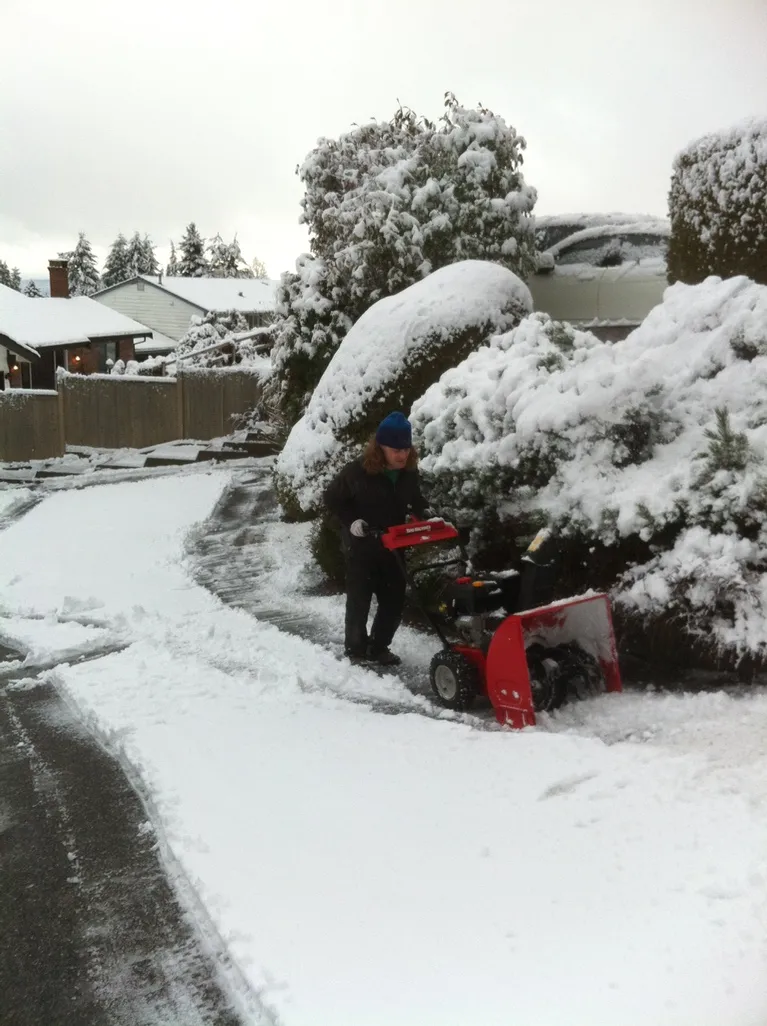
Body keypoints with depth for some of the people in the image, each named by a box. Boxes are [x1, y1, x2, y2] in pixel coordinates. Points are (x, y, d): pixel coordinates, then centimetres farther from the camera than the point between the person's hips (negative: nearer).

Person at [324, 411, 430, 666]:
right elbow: (332, 498, -10)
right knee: (359, 599, 4)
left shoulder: (409, 470, -5)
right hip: (360, 545, -5)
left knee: (395, 599, 8)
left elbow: (414, 499, 14)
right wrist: (352, 522, -19)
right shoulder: (358, 471, -22)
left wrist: (424, 514, -5)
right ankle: (356, 649, 21)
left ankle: (379, 646, 24)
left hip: (392, 545, 5)